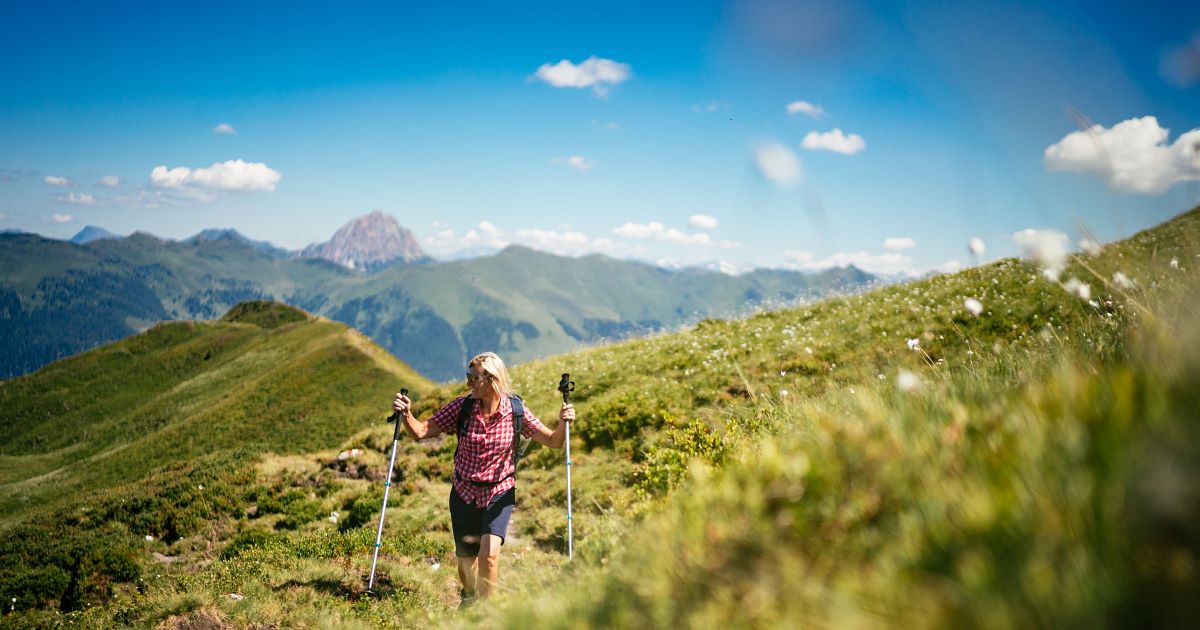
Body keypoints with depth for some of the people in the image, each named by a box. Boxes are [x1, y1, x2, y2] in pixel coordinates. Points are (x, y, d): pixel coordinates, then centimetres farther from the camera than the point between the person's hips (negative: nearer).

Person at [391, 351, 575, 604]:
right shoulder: (462, 406, -10)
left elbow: (553, 442, -9)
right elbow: (421, 432, -9)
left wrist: (563, 423, -29)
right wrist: (406, 414, -27)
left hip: (499, 492, -2)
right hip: (464, 491, 2)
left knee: (489, 554, -20)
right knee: (466, 561, 12)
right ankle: (468, 598, 46)